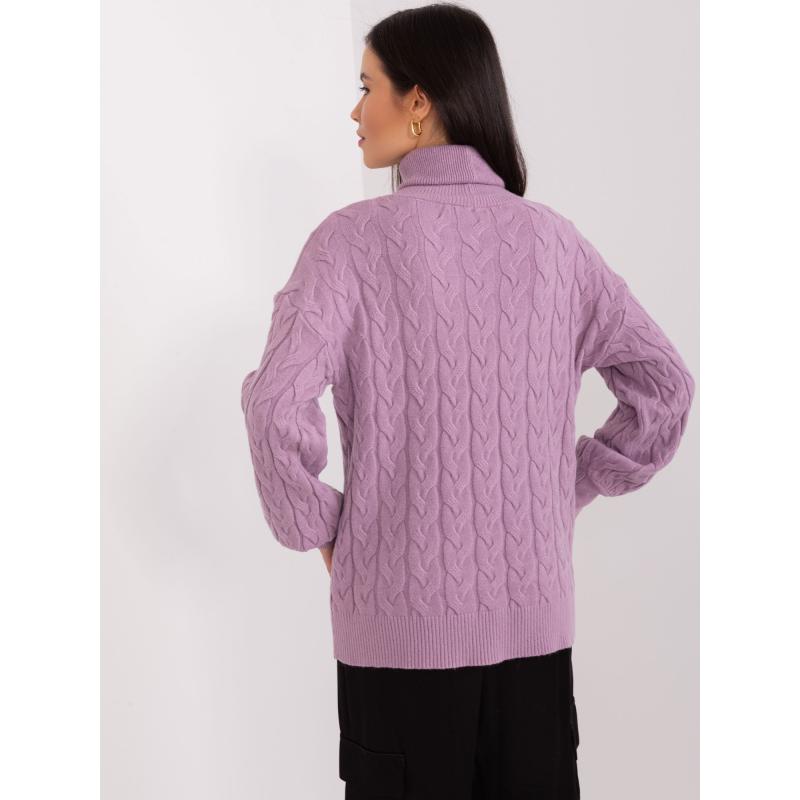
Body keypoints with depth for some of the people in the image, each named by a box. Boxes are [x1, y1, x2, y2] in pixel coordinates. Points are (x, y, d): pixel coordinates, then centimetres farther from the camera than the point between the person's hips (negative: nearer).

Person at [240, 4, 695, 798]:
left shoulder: (355, 236, -11)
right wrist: (567, 493, 11)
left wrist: (316, 526, -5)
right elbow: (665, 387, 5)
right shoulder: (552, 238, 2)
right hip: (533, 613, 4)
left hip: (403, 620, -3)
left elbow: (276, 404, -21)